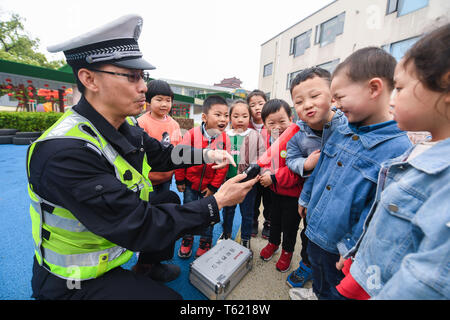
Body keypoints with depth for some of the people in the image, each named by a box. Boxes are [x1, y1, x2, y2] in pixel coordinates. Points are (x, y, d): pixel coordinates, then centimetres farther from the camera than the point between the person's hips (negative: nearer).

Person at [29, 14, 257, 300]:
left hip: (120, 225, 8)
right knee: (170, 297, -16)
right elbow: (139, 228, -33)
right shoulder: (66, 152, -34)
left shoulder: (126, 126, -10)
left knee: (170, 200, 13)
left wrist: (207, 155, -6)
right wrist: (216, 202, -29)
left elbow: (161, 154, 4)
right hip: (78, 281, -7)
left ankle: (149, 268, 29)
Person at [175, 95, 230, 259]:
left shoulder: (224, 138, -12)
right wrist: (179, 180, -3)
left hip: (210, 185, 1)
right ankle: (187, 240, 41)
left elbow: (223, 165, -7)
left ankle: (205, 242, 39)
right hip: (190, 183, 0)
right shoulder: (192, 134, -17)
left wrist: (213, 186, -6)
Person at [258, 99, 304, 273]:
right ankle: (273, 242, 51)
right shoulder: (269, 137, -4)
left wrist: (273, 178, -26)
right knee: (274, 218, 25)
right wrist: (265, 172, -10)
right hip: (275, 189, 6)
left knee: (290, 224, 15)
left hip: (292, 193, -6)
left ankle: (287, 251, 42)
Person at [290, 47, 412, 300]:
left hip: (340, 246, -6)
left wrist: (352, 248, -15)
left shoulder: (398, 150, -24)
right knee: (318, 274, 33)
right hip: (315, 231, 6)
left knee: (336, 290, 24)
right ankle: (317, 293, 61)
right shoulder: (341, 132, -4)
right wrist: (305, 198, 15)